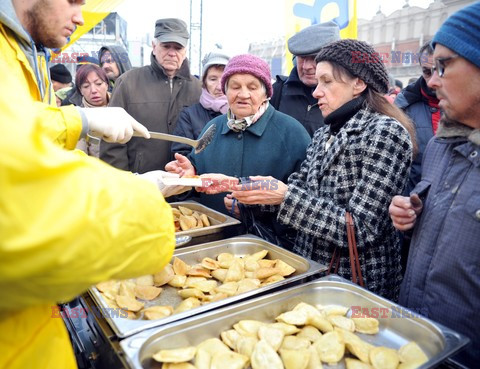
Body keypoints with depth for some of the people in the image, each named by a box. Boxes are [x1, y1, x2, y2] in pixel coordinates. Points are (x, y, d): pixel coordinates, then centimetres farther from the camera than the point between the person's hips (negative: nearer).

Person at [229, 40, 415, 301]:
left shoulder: (385, 132, -18)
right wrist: (234, 184, -7)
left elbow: (360, 230, -23)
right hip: (311, 273, 7)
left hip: (358, 286, -7)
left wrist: (285, 196, -25)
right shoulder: (324, 134, 5)